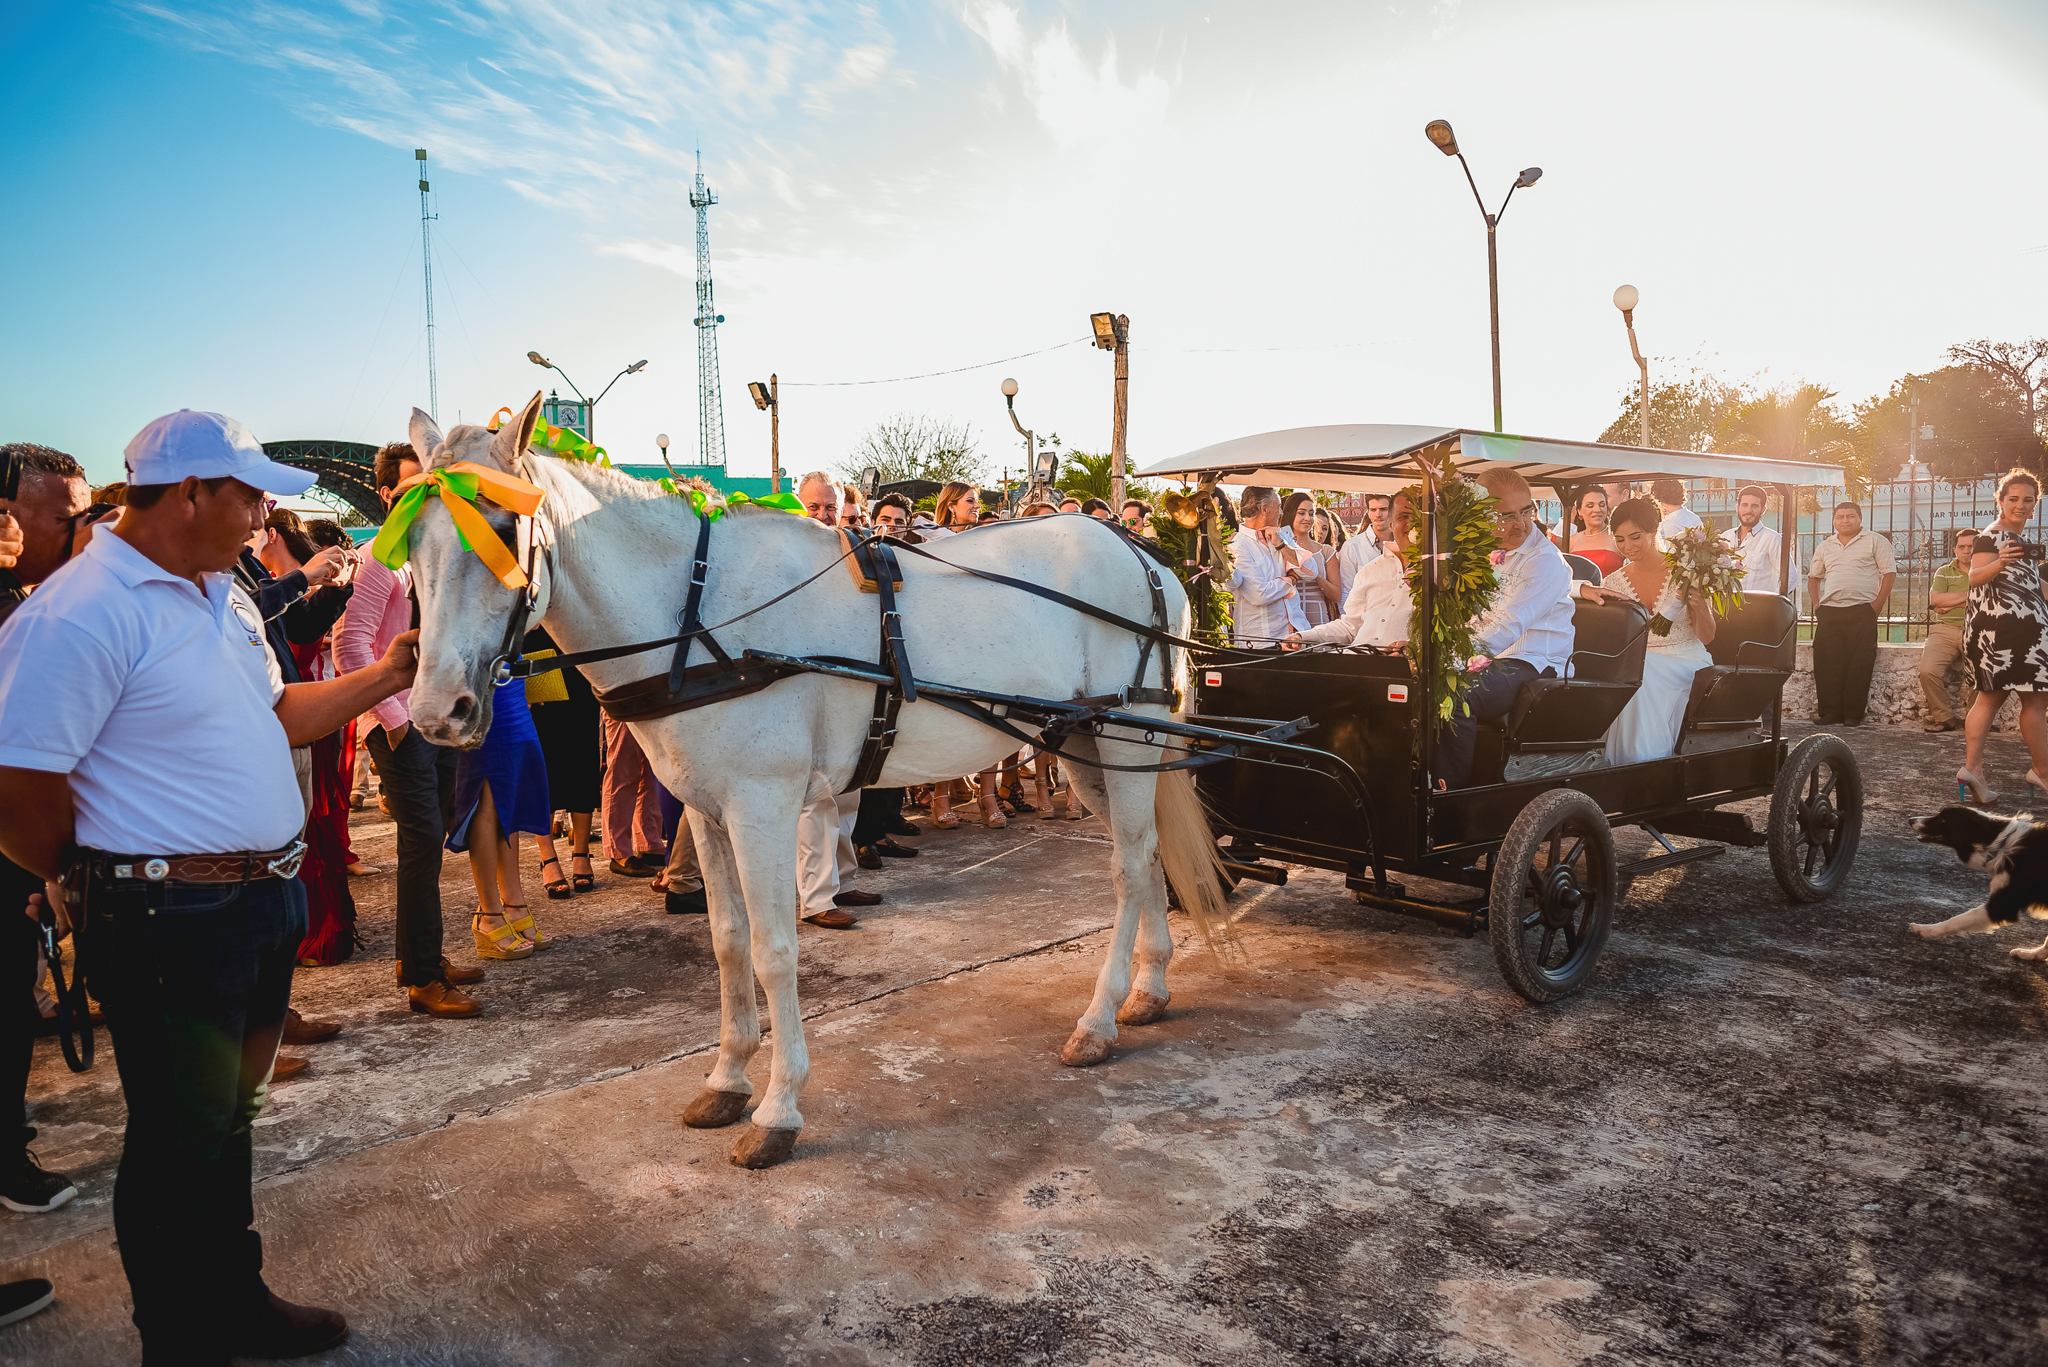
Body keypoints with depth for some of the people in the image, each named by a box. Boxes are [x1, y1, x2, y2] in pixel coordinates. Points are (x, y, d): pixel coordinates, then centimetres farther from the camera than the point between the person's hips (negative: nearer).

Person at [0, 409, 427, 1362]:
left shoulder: (221, 594, 9)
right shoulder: (81, 614, -21)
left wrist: (382, 677, 12)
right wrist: (114, 880, -7)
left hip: (261, 907, 9)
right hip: (171, 927, -9)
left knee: (229, 1119, 22)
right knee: (181, 1144, 9)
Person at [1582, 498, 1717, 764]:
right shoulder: (1616, 581, 6)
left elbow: (1706, 636, 1)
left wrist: (1699, 602, -19)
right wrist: (1585, 589, -18)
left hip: (1683, 662, -3)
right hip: (1640, 662, 3)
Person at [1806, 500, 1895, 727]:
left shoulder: (1875, 541, 4)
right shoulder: (1824, 547, 17)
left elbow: (1888, 574, -1)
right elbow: (1813, 577, 24)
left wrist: (1877, 606, -9)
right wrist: (1816, 605, 10)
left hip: (1862, 611, -4)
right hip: (1829, 612, 4)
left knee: (1859, 664, -5)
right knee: (1826, 663, 0)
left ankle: (1854, 715, 1)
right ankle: (1829, 713, 6)